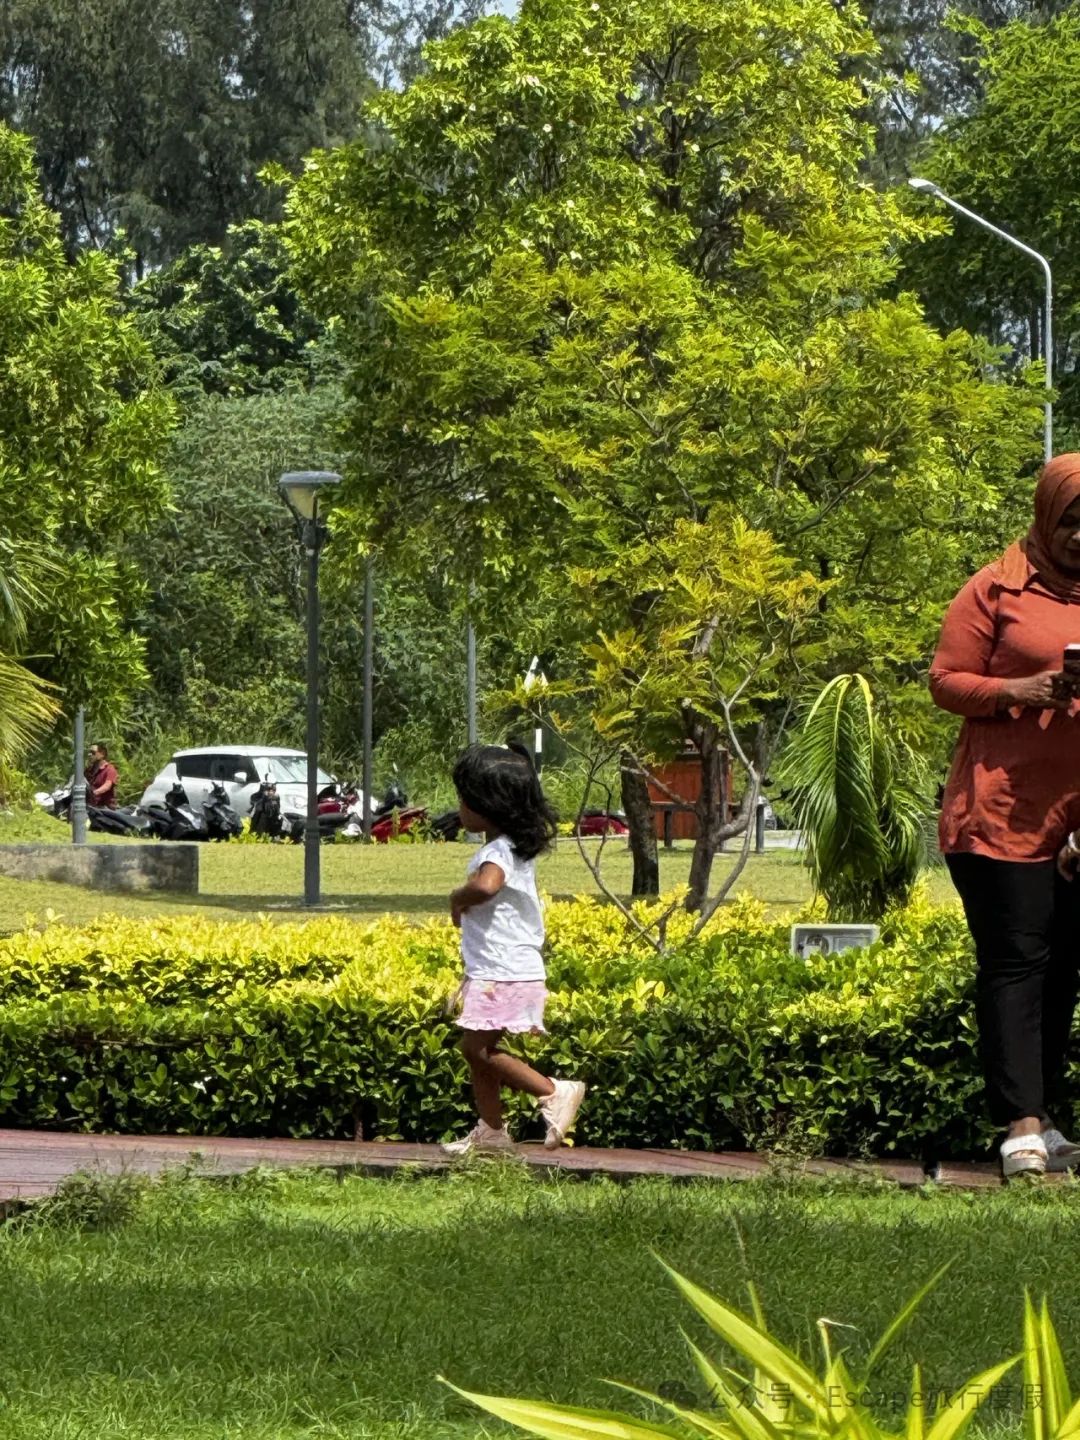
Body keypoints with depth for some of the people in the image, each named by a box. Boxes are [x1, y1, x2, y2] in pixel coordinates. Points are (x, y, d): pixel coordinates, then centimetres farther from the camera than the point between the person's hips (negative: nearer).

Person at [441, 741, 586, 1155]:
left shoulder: (499, 853, -19)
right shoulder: (515, 846, 13)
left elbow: (485, 886, -41)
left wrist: (459, 898, -23)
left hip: (502, 975, -10)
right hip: (494, 970, 10)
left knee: (479, 1047, -10)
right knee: (477, 1048, 14)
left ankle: (555, 1092, -7)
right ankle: (491, 1130, 21)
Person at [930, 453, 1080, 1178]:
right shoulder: (999, 589, 2)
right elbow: (946, 681, 1)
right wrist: (1017, 691, -16)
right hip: (1006, 812, -4)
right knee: (1015, 961, -6)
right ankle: (1022, 1127, -8)